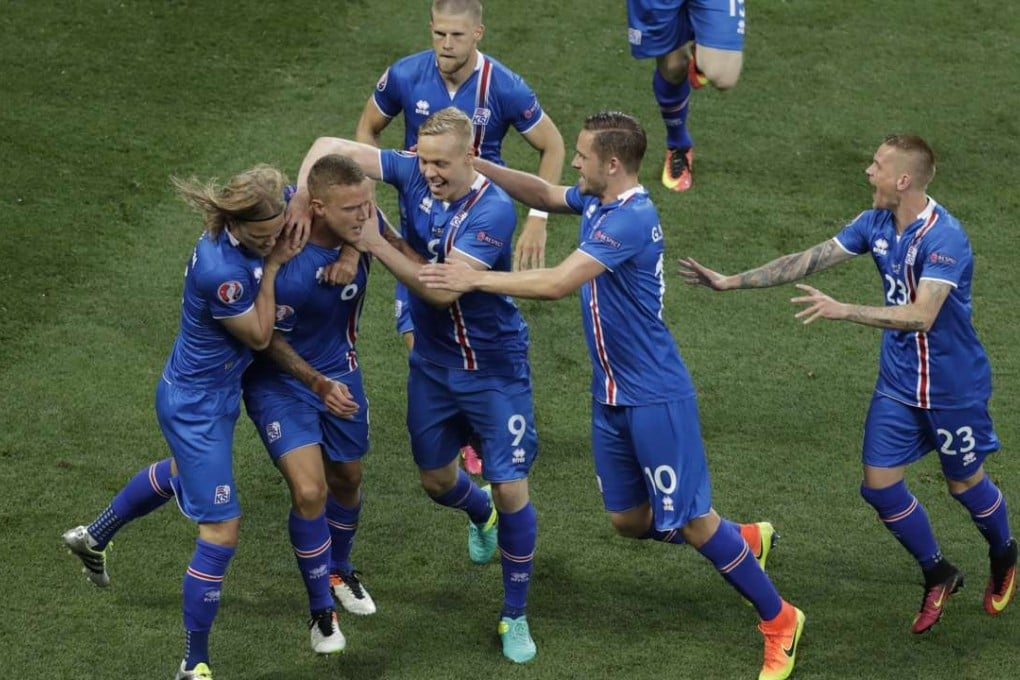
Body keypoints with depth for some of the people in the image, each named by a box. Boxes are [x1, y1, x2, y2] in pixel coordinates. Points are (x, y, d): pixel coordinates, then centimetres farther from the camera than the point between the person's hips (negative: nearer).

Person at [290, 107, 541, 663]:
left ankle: (515, 617, 14)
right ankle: (481, 515, 57)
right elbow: (329, 147, -12)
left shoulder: (494, 210, -27)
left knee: (510, 487, -4)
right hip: (433, 363, 5)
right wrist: (300, 202, -29)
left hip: (495, 368, -5)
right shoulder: (414, 174, -13)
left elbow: (444, 288, -33)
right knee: (436, 479, 19)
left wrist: (377, 246, -32)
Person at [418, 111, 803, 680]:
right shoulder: (597, 201, 3)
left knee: (691, 520, -3)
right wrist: (475, 165, 5)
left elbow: (558, 283, -30)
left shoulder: (630, 220, -25)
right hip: (612, 395, 9)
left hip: (655, 398, -9)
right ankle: (750, 540, 36)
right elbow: (542, 193, 19)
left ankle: (780, 620, 13)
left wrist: (475, 279, -25)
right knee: (630, 519, 16)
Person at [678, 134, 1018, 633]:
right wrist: (731, 282, -1)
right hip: (898, 382, 7)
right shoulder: (876, 224, -4)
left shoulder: (944, 239, -28)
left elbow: (921, 316, -37)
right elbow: (810, 260, 1)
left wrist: (842, 311, -42)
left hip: (953, 387, -6)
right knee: (879, 484, 2)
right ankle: (938, 576, 24)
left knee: (964, 483, 11)